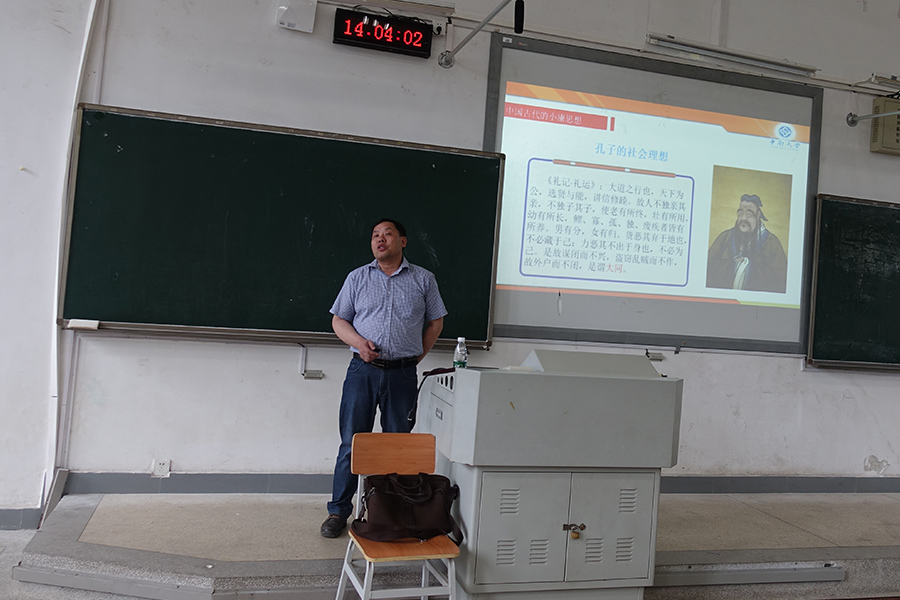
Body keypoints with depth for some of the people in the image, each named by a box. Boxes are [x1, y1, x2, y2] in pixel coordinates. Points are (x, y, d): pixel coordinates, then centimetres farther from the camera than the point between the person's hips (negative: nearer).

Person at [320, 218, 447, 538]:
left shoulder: (423, 279, 9)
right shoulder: (358, 278, 10)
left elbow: (435, 322, 14)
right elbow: (338, 320, 11)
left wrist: (416, 356, 5)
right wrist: (359, 342, -7)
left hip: (402, 374, 0)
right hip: (362, 371, 0)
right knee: (351, 442, 1)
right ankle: (338, 511, 13)